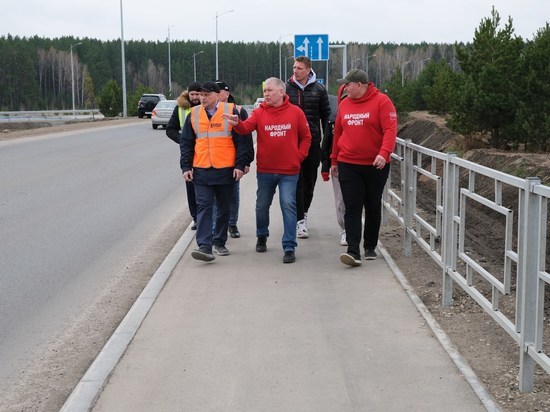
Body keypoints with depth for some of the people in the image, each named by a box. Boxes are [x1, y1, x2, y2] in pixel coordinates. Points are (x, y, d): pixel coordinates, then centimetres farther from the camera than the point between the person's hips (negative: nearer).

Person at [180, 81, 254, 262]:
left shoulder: (231, 112, -1)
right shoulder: (194, 114, 7)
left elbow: (242, 140, -1)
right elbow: (186, 143, 11)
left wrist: (240, 165, -6)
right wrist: (186, 166, 3)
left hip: (226, 170, -1)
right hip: (201, 171, 1)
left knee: (224, 208, 10)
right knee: (204, 207, -8)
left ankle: (219, 242, 24)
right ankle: (204, 246, -13)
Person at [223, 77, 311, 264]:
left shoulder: (295, 112, -1)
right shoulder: (259, 112, 0)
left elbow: (306, 137, 7)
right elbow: (247, 127, -17)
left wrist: (299, 156, -2)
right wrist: (237, 123, -38)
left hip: (289, 171, -2)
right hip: (265, 170, 2)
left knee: (288, 205, -9)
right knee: (262, 206, 15)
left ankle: (289, 247, -4)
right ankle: (262, 237, 39)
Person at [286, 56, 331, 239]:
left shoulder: (319, 89, 5)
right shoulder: (286, 88, 2)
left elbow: (326, 115, 9)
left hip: (313, 141, 2)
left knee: (310, 179, 10)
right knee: (297, 180, -6)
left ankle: (303, 212, 29)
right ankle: (300, 220, -5)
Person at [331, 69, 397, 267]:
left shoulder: (381, 101, -8)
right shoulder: (344, 104, 7)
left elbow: (390, 130, -16)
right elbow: (338, 132, 14)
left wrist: (384, 153, -30)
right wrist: (334, 160, 17)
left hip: (375, 165, -3)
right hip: (348, 165, 3)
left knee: (373, 207, 11)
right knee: (352, 208, -6)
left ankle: (370, 247, 24)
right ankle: (353, 251, -10)